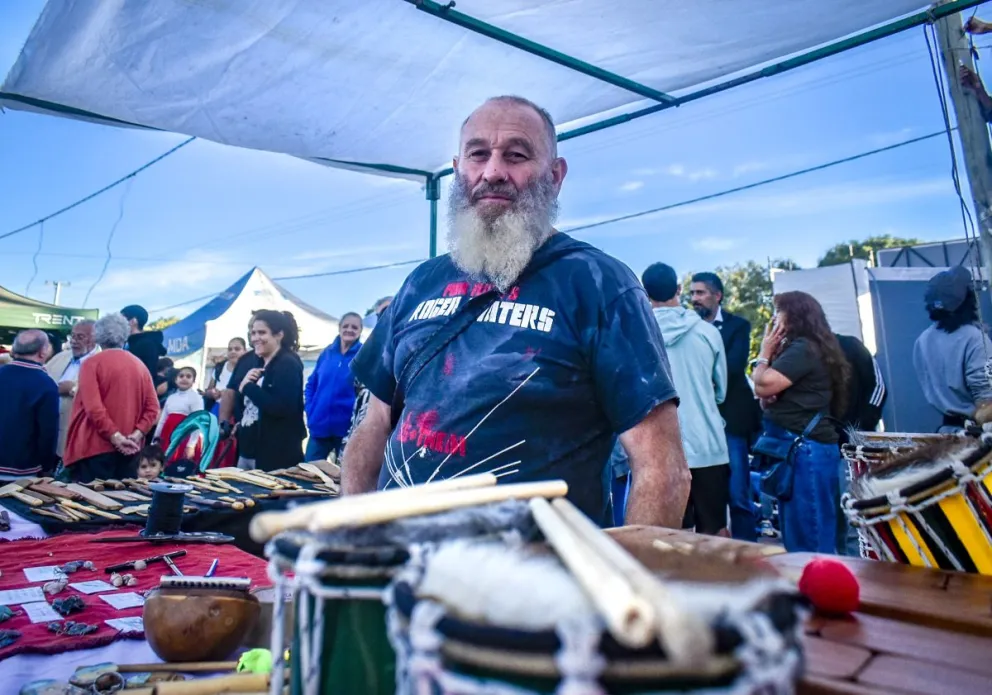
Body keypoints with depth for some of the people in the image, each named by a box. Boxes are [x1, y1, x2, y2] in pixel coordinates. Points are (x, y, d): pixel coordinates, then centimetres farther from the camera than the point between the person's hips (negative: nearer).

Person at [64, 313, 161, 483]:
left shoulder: (92, 363, -5)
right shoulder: (140, 365, 8)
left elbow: (93, 408, -15)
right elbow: (152, 408, 1)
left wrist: (114, 436, -13)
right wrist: (137, 434, -4)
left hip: (97, 447, -4)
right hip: (129, 449, 4)